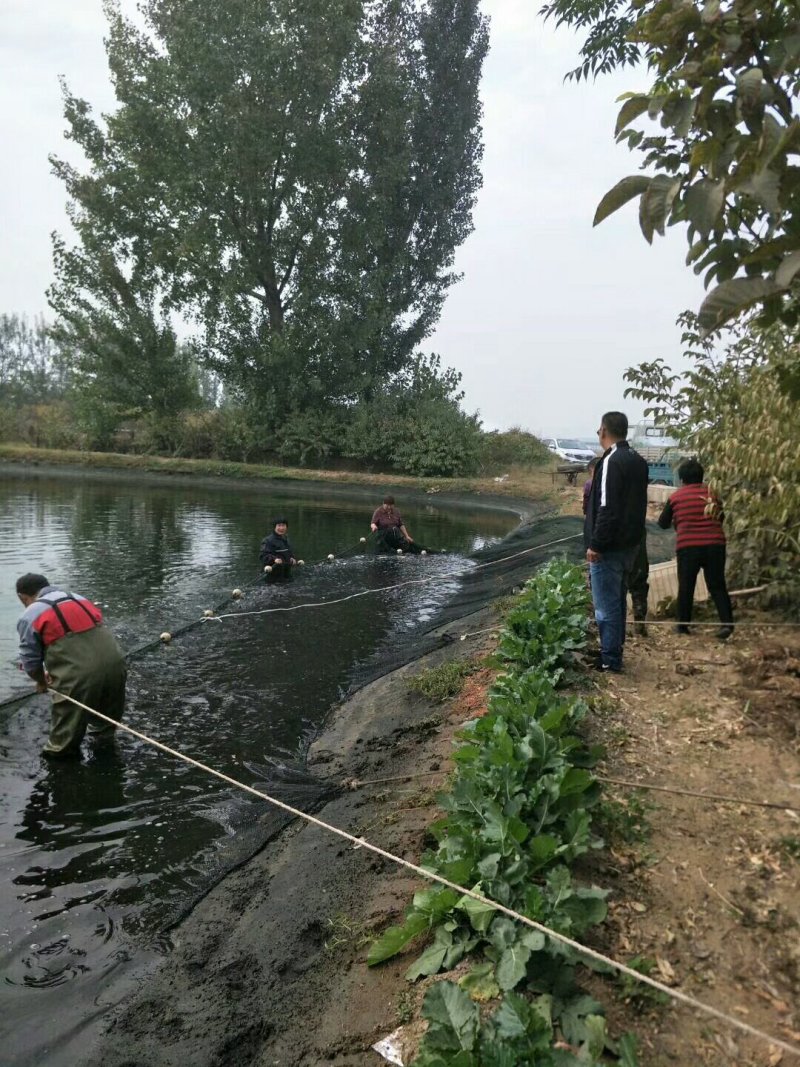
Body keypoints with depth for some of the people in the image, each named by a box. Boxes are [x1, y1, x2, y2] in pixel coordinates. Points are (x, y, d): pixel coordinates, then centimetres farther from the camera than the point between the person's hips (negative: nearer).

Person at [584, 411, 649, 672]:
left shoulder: (611, 462, -18)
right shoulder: (638, 461, 11)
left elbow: (607, 508, -24)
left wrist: (596, 544, -20)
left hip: (609, 547, -9)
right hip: (630, 543, 9)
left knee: (606, 604, -2)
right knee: (618, 600, 18)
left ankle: (610, 659, 4)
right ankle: (614, 651, 28)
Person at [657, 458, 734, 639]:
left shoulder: (676, 497, 1)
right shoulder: (711, 493, 8)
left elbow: (663, 523, 11)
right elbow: (720, 517, 21)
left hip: (688, 547, -2)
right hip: (715, 544, 2)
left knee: (686, 586, 10)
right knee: (717, 585, 7)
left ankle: (683, 625, 16)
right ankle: (727, 622, -5)